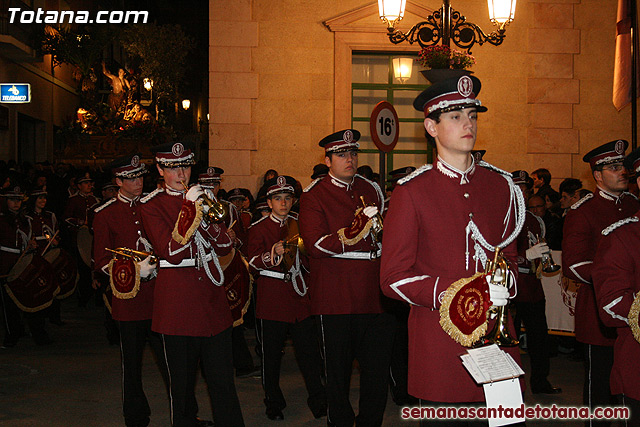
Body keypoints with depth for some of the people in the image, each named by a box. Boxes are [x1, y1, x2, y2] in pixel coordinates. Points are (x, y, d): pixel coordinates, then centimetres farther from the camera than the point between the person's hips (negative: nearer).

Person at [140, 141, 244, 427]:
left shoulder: (202, 198, 12)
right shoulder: (151, 206, -1)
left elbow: (225, 247, 5)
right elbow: (171, 253, -14)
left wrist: (205, 216, -12)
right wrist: (191, 211, -18)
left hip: (212, 296, 4)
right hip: (177, 300, -3)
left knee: (222, 379, 5)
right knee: (182, 381, 7)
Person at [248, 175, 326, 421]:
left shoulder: (298, 225, 12)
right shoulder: (258, 228, 1)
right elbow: (254, 261, -12)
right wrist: (273, 254, -30)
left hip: (300, 297, 3)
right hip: (272, 297, -3)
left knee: (309, 351, 1)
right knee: (271, 354, 4)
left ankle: (318, 402, 10)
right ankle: (274, 404, 18)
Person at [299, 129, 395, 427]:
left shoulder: (371, 189, 14)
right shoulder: (313, 195, -2)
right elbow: (315, 244, -14)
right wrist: (353, 235, -26)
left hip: (373, 296, 4)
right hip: (335, 298, -4)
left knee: (378, 367, 7)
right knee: (338, 371, 5)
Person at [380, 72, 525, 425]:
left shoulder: (501, 185, 10)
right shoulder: (411, 192, -3)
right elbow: (393, 278, -6)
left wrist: (504, 280, -2)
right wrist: (454, 293, -19)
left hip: (495, 333, 4)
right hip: (437, 340, -3)